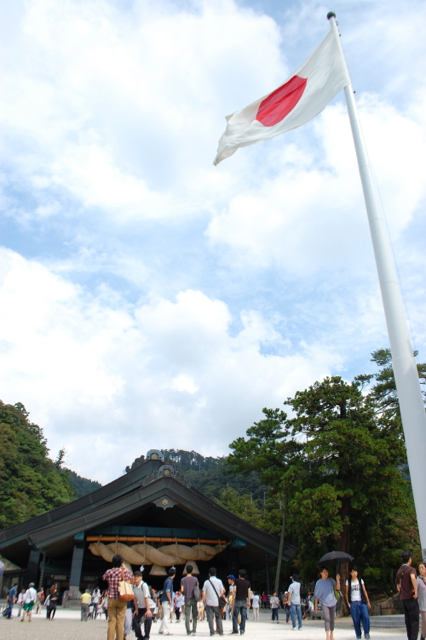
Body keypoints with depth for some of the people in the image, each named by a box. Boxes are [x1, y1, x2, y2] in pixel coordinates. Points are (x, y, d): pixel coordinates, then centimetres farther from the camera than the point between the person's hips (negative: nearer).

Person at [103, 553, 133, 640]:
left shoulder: (109, 572, -4)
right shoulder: (125, 571, -5)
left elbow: (103, 578, 17)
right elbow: (131, 577, 17)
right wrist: (124, 567, 24)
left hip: (111, 599, 1)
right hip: (122, 600, -1)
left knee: (111, 621, 7)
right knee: (120, 622, 5)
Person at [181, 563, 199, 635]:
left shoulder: (183, 579, -3)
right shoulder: (195, 579, -2)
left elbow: (182, 590, -8)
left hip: (187, 599, -1)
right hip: (194, 599, 1)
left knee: (187, 615, 4)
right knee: (194, 615, 10)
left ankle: (188, 630, 2)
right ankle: (194, 629, 8)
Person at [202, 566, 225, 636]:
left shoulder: (206, 582, -2)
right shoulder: (219, 581, -1)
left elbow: (204, 593, -2)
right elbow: (222, 591, 1)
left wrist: (204, 599, 15)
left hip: (209, 602, -1)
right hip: (217, 602, 1)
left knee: (210, 617, 5)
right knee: (218, 617, 13)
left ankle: (212, 632, 1)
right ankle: (220, 631, 11)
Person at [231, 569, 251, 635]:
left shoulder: (237, 581, 0)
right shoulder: (247, 582, 7)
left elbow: (235, 590, -5)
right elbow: (249, 592, 5)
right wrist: (249, 601, 8)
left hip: (238, 600, -3)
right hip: (244, 601, 3)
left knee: (235, 615, 4)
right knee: (243, 616, 6)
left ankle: (235, 629, -2)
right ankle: (242, 630, 4)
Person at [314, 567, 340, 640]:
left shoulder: (331, 580, 3)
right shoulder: (319, 582, -2)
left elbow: (338, 588, -6)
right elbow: (316, 595, 2)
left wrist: (337, 580, -22)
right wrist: (316, 605, 1)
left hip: (332, 602, 3)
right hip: (324, 603, -3)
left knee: (332, 619, 9)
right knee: (327, 618, -16)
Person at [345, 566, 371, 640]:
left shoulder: (360, 580, 8)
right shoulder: (348, 581, 5)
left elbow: (364, 591, 11)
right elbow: (347, 593, 9)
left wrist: (368, 601, 9)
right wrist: (348, 602, 1)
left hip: (362, 602, 1)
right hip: (353, 603, -1)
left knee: (366, 617, -12)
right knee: (356, 620, -1)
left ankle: (366, 633, 7)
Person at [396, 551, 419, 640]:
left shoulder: (399, 571, 13)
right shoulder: (411, 569, -12)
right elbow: (413, 578, -35)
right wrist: (416, 590, -27)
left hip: (403, 598, 7)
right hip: (411, 598, -7)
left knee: (408, 620, 13)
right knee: (414, 620, -1)